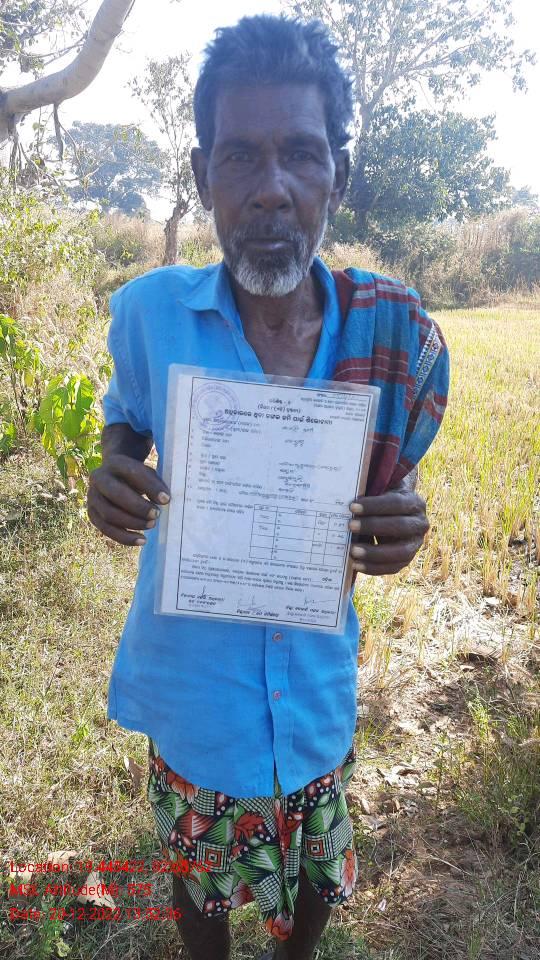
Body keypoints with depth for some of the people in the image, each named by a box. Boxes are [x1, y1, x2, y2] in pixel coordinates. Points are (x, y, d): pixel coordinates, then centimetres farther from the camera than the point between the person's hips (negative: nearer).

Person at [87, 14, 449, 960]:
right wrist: (111, 483, -19)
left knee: (315, 880, 26)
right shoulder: (149, 311, -14)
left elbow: (394, 483, 2)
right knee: (199, 879, 26)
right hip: (191, 681, 0)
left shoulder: (392, 331, -12)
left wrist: (400, 531, -21)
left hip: (317, 687, 1)